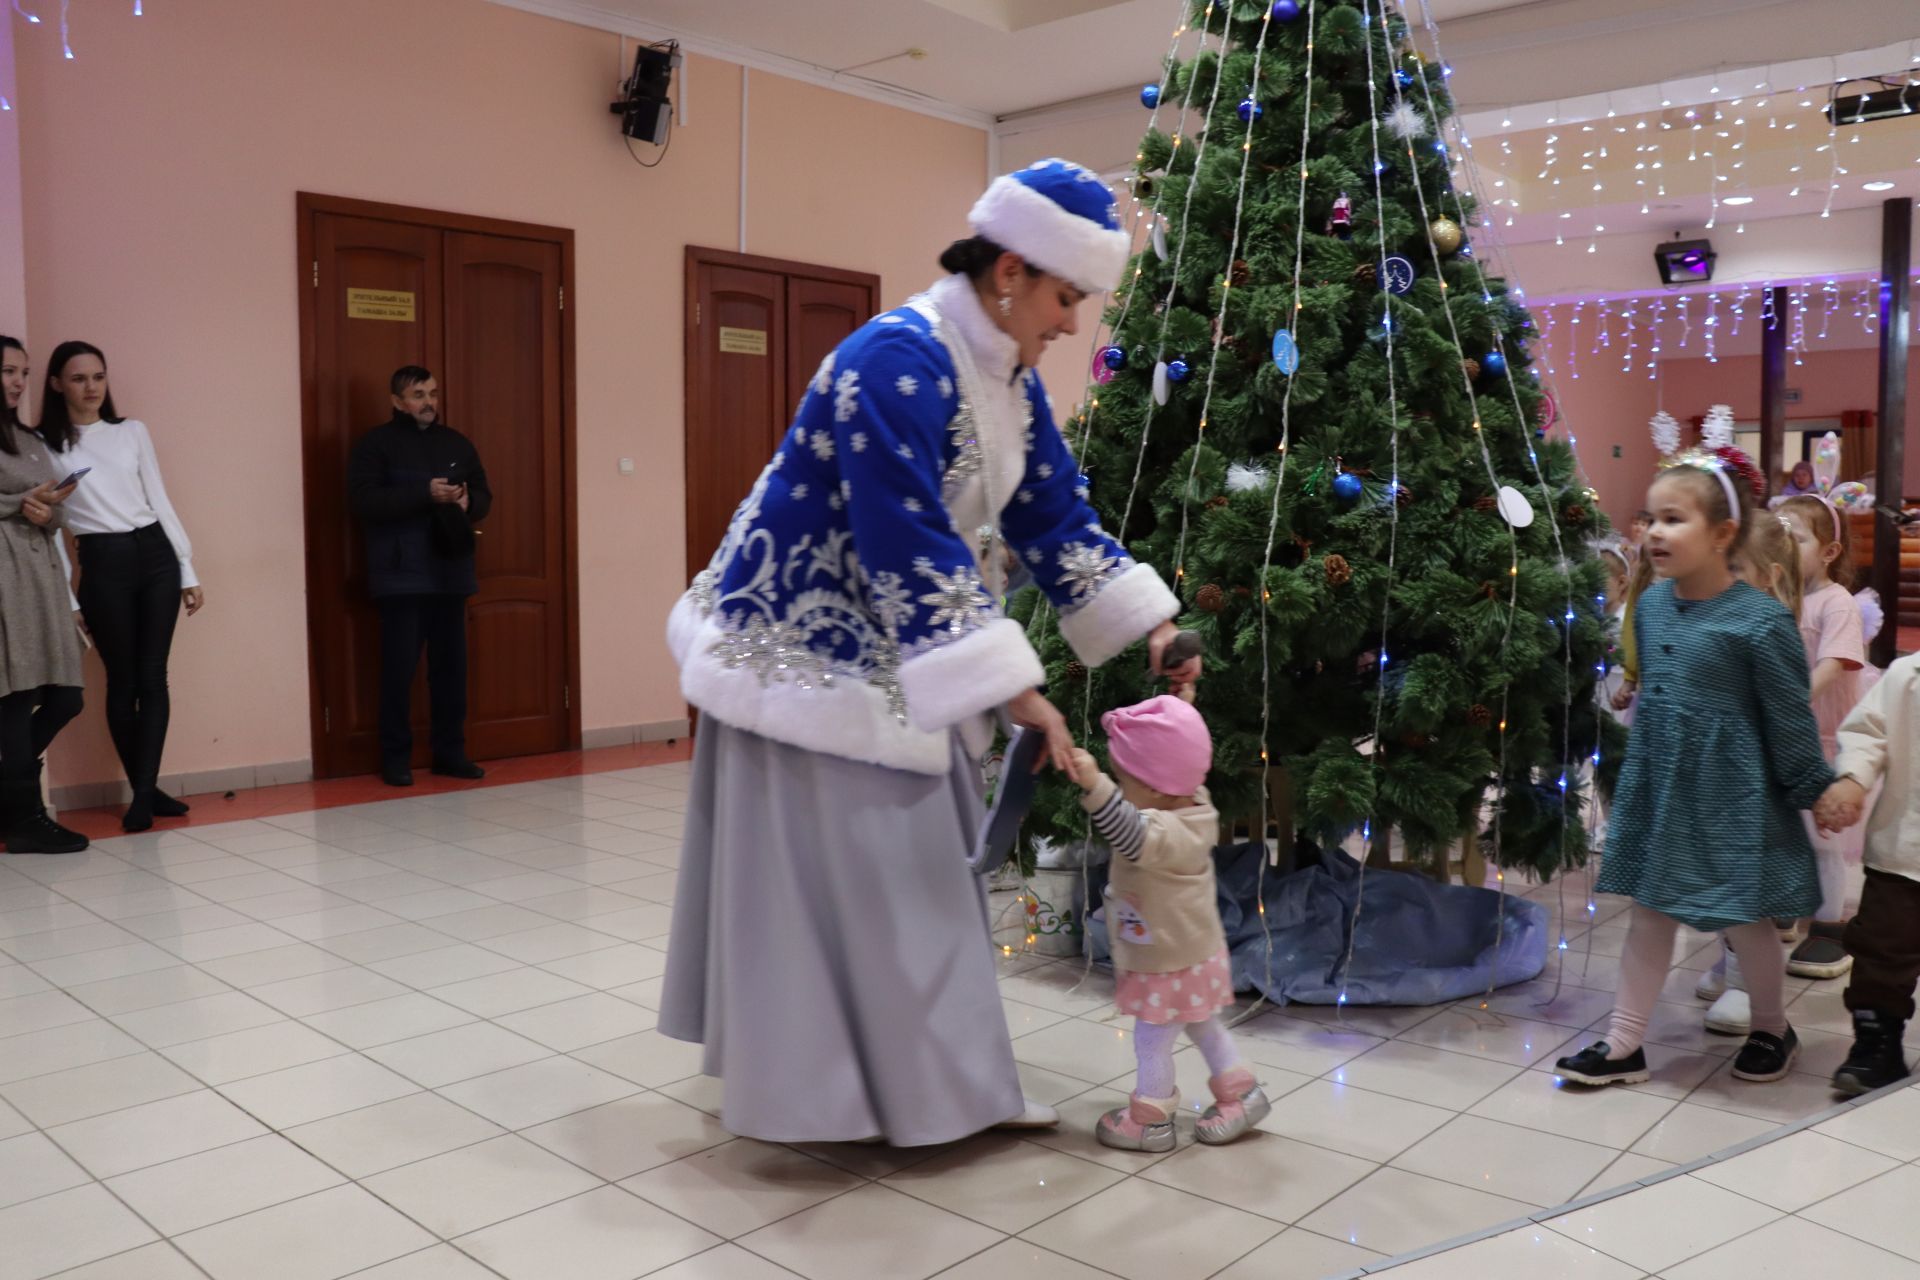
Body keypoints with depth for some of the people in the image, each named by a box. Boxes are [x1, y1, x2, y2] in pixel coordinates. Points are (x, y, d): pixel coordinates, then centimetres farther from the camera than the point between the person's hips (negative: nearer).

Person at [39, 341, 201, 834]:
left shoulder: (132, 431, 10)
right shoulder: (44, 444, 2)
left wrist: (188, 571, 8)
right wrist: (65, 599, -3)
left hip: (155, 555, 3)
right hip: (103, 564, -3)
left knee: (153, 677, -1)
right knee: (122, 681, 3)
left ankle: (143, 793, 2)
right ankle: (145, 791, 12)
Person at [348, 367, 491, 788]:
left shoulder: (457, 443, 15)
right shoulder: (375, 444, -1)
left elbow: (483, 494, 17)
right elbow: (364, 500, -13)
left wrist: (468, 502, -7)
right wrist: (424, 494, -21)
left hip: (450, 572, 5)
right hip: (402, 575, -5)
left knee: (451, 664, 6)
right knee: (400, 667, -3)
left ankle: (450, 752, 15)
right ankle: (396, 757, 6)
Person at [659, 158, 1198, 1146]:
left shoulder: (1010, 378, 4)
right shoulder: (898, 359, -25)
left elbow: (1055, 518, 8)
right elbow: (910, 548, -30)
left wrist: (1150, 628, 0)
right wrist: (1014, 688, -31)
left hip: (895, 656, 9)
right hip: (805, 647, -9)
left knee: (915, 865, 13)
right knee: (826, 871, 0)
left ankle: (932, 1081, 27)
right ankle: (818, 1092, 16)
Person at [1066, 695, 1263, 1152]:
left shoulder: (1168, 833, -35)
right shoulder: (1191, 808, -5)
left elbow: (1132, 836, -56)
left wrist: (1095, 786, -68)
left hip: (1172, 962, -10)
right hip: (1190, 954, 10)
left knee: (1152, 1039, 7)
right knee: (1203, 1027, 25)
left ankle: (1150, 1121, 22)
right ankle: (1241, 1095, 37)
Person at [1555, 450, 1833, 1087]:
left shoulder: (1762, 621, -18)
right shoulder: (1650, 604, 0)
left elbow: (1790, 720, -11)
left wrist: (1817, 792, -4)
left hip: (1731, 795, -5)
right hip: (1656, 787, 5)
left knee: (1744, 917, 10)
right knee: (1649, 910, 12)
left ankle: (1773, 1029, 37)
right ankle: (1624, 1045, 20)